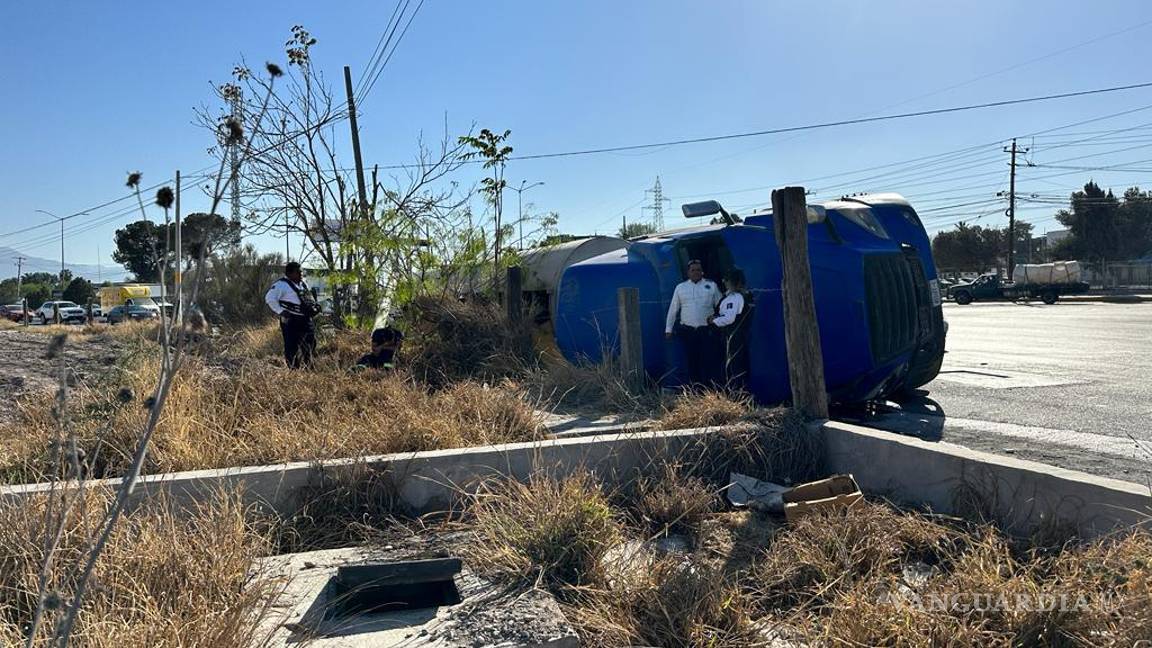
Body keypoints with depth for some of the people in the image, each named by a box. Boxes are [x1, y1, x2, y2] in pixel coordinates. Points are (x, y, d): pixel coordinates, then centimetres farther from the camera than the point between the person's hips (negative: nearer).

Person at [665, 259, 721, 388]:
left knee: (706, 359, -3)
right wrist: (668, 329, 9)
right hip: (687, 331, 2)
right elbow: (673, 309, 11)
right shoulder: (680, 287, 9)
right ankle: (694, 385, 14)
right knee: (690, 359, 4)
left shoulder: (711, 286, 6)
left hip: (706, 330, -1)